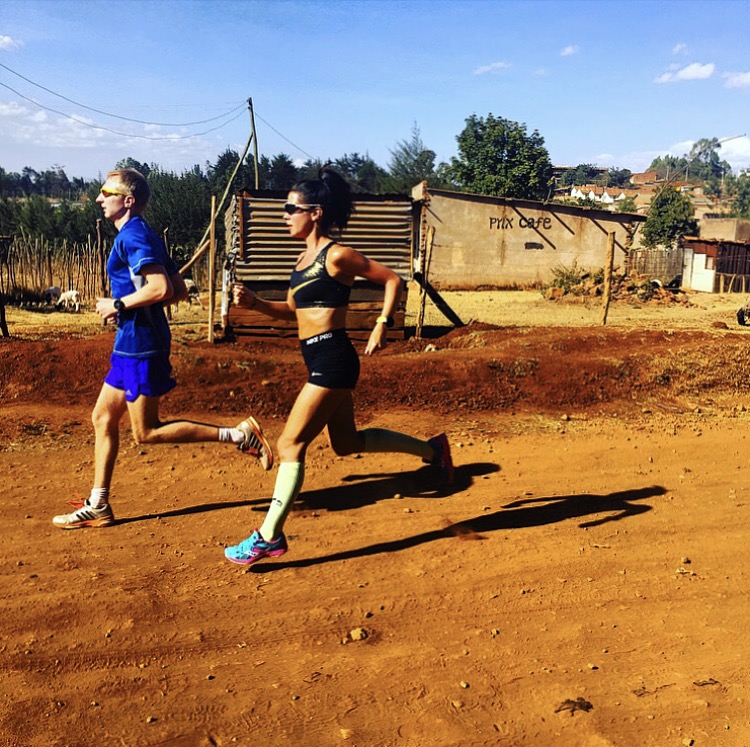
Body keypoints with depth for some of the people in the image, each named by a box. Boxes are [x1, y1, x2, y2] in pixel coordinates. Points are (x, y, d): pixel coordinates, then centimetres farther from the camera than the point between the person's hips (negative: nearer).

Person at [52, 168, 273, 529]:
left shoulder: (132, 236, -14)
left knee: (147, 432, -4)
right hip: (131, 343, 10)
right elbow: (180, 290, 17)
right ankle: (97, 507, 21)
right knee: (103, 417, 14)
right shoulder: (143, 235, 16)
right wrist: (128, 304, 14)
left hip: (140, 344, -10)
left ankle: (239, 435, -6)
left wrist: (118, 304, -14)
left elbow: (161, 288, -27)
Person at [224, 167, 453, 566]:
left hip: (332, 360, -10)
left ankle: (269, 536, 1)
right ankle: (431, 448, 34)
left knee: (291, 444, -7)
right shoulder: (306, 256, 13)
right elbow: (292, 310, 20)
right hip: (320, 361, 10)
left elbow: (392, 280, -7)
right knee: (347, 442, 21)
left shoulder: (336, 256, -12)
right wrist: (254, 302, 5)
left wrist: (382, 324, -15)